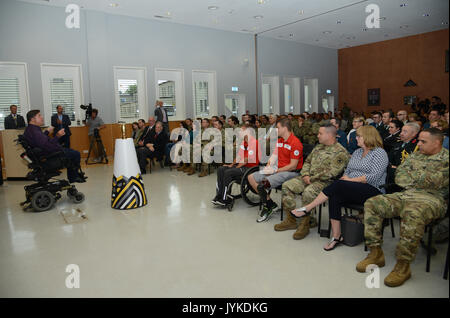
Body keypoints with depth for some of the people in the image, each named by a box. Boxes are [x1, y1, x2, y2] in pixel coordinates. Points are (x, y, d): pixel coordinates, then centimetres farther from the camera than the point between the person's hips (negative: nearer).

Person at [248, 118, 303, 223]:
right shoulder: (279, 141, 14)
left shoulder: (295, 143, -15)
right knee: (251, 177, 1)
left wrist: (276, 171, -17)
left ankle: (267, 208, -1)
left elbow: (293, 166, -18)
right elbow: (274, 156, 17)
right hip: (277, 170, 10)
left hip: (291, 172, -10)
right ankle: (270, 203, -2)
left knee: (261, 185, -27)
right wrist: (268, 167, -3)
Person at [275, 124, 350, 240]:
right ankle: (291, 220, -3)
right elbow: (307, 162, 22)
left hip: (325, 182, -8)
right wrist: (305, 175, 1)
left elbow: (331, 172, -18)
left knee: (308, 193, -36)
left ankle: (305, 224, -17)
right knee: (287, 186, -9)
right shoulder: (318, 147, 19)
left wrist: (312, 179, -15)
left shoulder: (340, 152, -8)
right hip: (309, 178, 8)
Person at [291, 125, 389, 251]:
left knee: (338, 185, -31)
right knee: (335, 198, -27)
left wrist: (351, 180, -15)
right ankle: (336, 237, -23)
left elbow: (374, 176, -14)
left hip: (373, 191, -6)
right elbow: (347, 171, 20)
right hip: (351, 191, 6)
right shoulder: (357, 152, 21)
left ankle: (307, 208, -22)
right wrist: (345, 177, -3)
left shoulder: (380, 153, -2)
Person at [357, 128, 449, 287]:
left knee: (412, 214, -41)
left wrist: (411, 175, 1)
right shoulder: (415, 156, 20)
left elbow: (435, 182, -14)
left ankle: (403, 265, -27)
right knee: (372, 204, -12)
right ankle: (376, 253, -8)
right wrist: (422, 179, -5)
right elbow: (399, 177, 11)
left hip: (431, 199, -7)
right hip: (405, 195, 7)